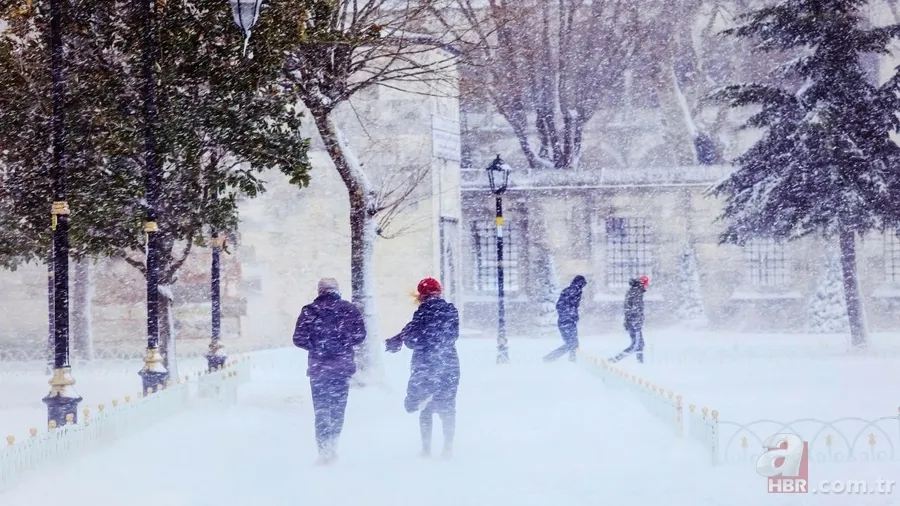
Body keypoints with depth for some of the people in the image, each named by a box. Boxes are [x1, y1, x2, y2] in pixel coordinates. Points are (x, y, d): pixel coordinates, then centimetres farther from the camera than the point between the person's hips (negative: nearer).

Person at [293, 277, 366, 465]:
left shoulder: (310, 311, -4)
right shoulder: (350, 309, -2)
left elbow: (299, 339, -6)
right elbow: (360, 335, -2)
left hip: (318, 367, -1)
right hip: (343, 366, 1)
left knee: (321, 409, 6)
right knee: (338, 407, 12)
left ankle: (325, 450, -3)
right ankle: (332, 446, 0)